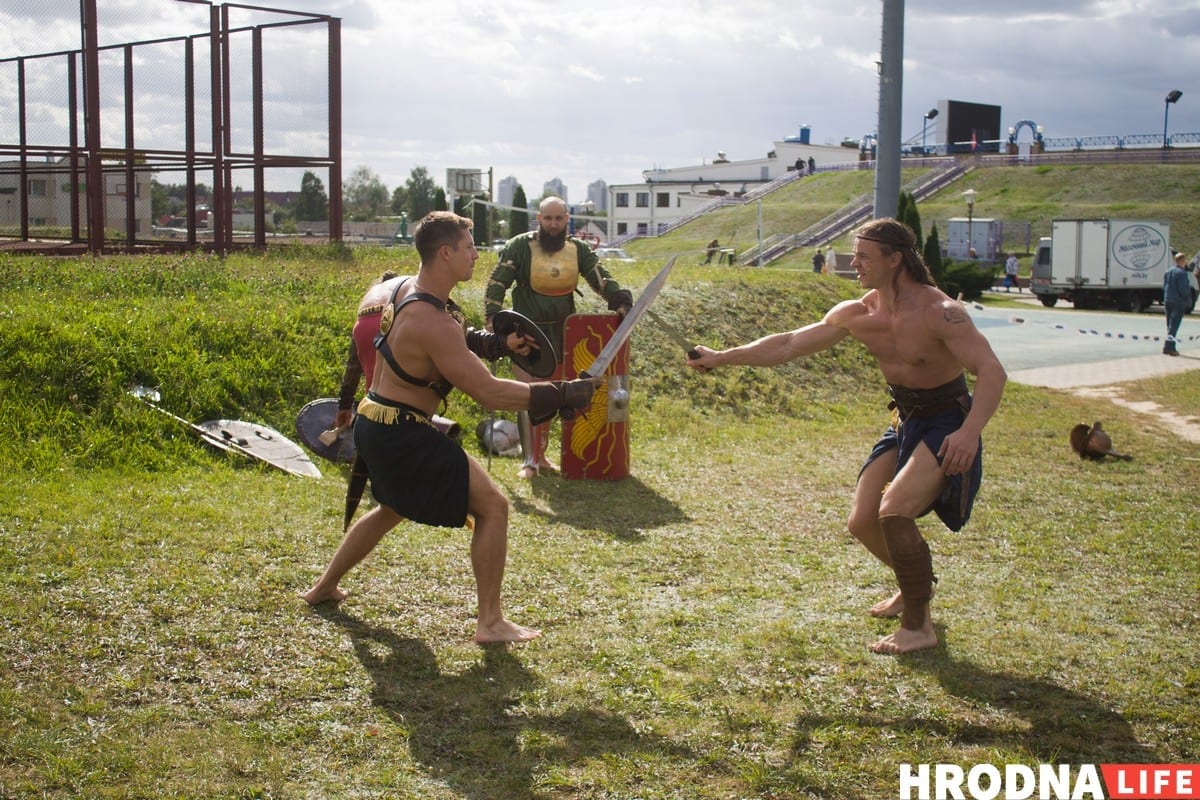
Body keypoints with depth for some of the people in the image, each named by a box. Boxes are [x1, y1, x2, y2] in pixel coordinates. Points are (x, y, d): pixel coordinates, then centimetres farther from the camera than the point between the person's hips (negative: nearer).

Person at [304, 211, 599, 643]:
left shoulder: (406, 288, 5)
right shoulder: (432, 323, -25)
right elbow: (488, 392, -26)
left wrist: (498, 343, 11)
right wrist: (563, 394, -22)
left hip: (375, 425, 10)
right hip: (403, 434, -10)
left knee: (392, 508, 33)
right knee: (492, 505, -6)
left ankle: (324, 587, 46)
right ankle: (490, 622, -2)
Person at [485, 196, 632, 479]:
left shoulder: (578, 249, 2)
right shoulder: (519, 247, -9)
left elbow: (601, 279, -4)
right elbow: (496, 285, -9)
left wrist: (620, 299, -24)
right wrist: (493, 322, -19)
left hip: (561, 334, 4)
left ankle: (540, 454, 22)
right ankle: (528, 459, -2)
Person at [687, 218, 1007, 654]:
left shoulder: (939, 313, -24)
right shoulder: (857, 314, -3)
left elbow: (992, 370, -32)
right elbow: (789, 343, 5)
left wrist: (970, 432, -47)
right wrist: (724, 357, 3)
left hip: (947, 426, -7)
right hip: (905, 423, 7)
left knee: (893, 511, -24)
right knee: (862, 522, 5)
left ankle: (918, 626, -8)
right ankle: (915, 586, 35)